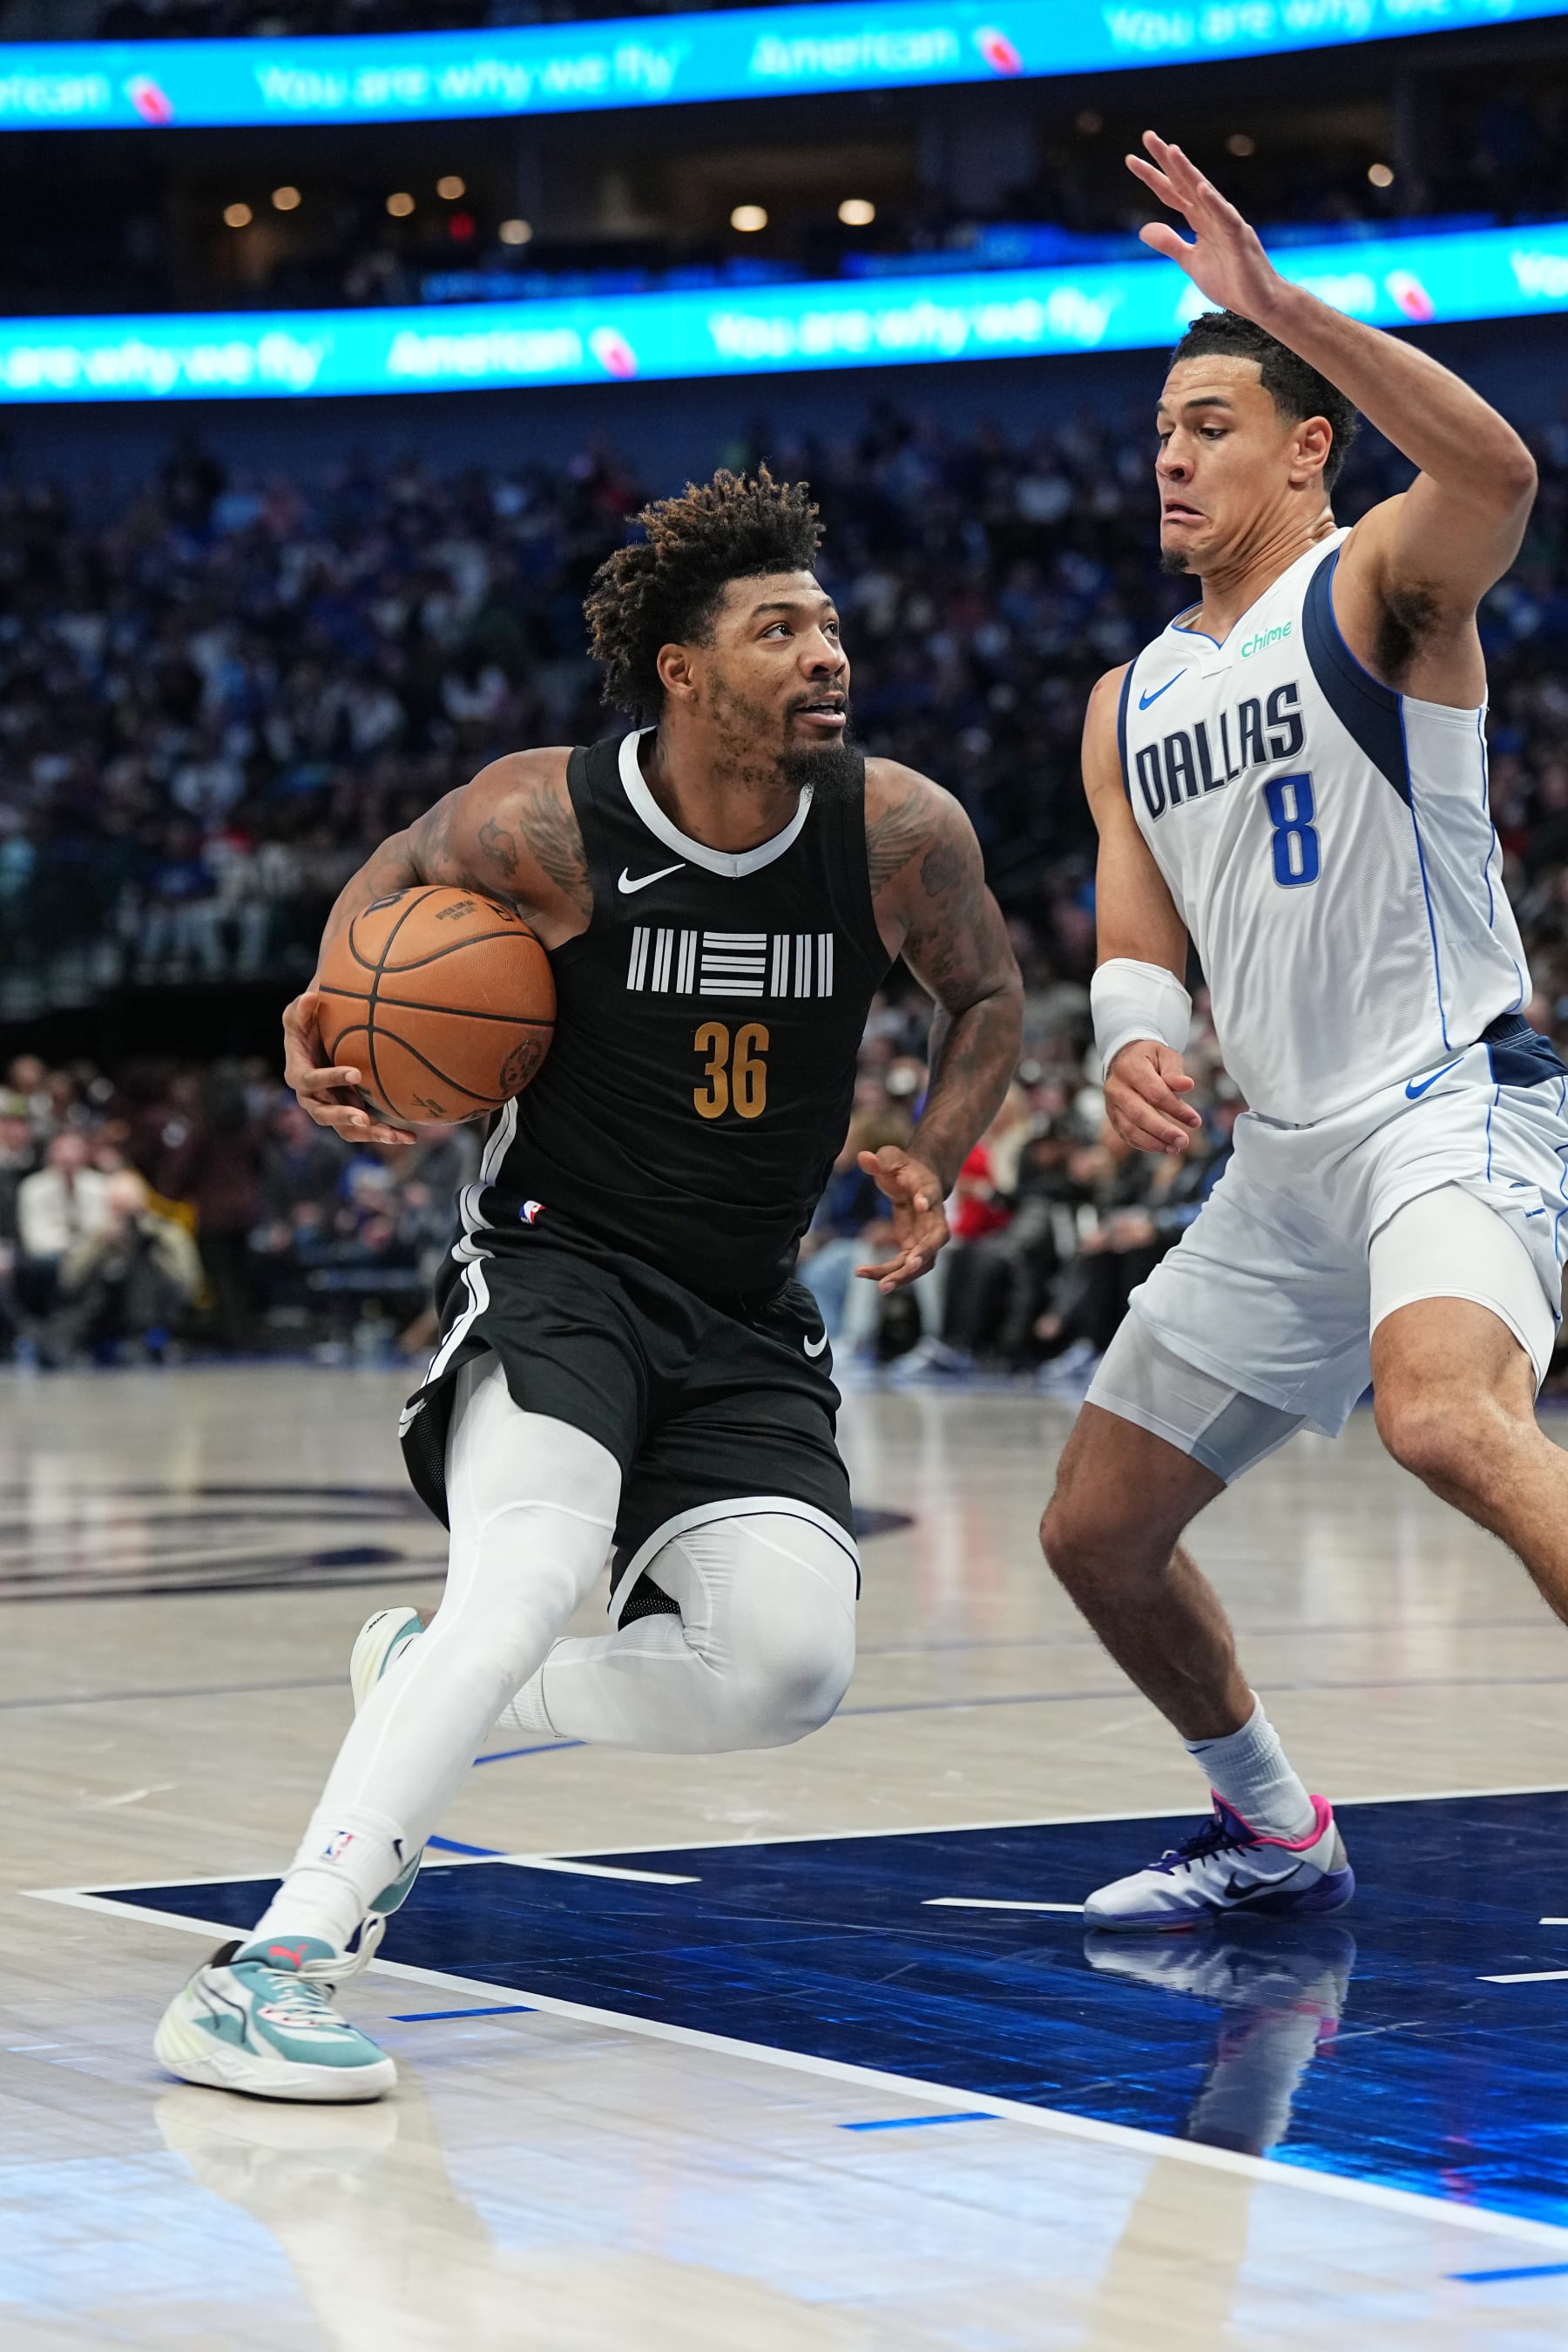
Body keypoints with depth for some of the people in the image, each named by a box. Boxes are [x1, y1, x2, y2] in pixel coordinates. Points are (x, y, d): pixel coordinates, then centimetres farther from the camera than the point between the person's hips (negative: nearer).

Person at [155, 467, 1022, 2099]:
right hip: (553, 1265, -4)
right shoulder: (543, 823, -15)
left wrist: (933, 1165, -4)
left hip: (747, 1321, 4)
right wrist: (334, 1016, -11)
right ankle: (267, 1971, -33)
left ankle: (433, 1693, 13)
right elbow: (397, 877, 8)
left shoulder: (902, 834, -9)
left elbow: (984, 993, 12)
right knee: (534, 1571, -31)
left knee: (793, 1667, -14)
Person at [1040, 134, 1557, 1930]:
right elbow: (1137, 948, 14)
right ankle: (1272, 1835, 33)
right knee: (1094, 1532, 12)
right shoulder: (1129, 705, 16)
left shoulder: (1377, 587, -4)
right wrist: (1131, 1040, -11)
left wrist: (1274, 301, -33)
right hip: (1285, 1158, 8)